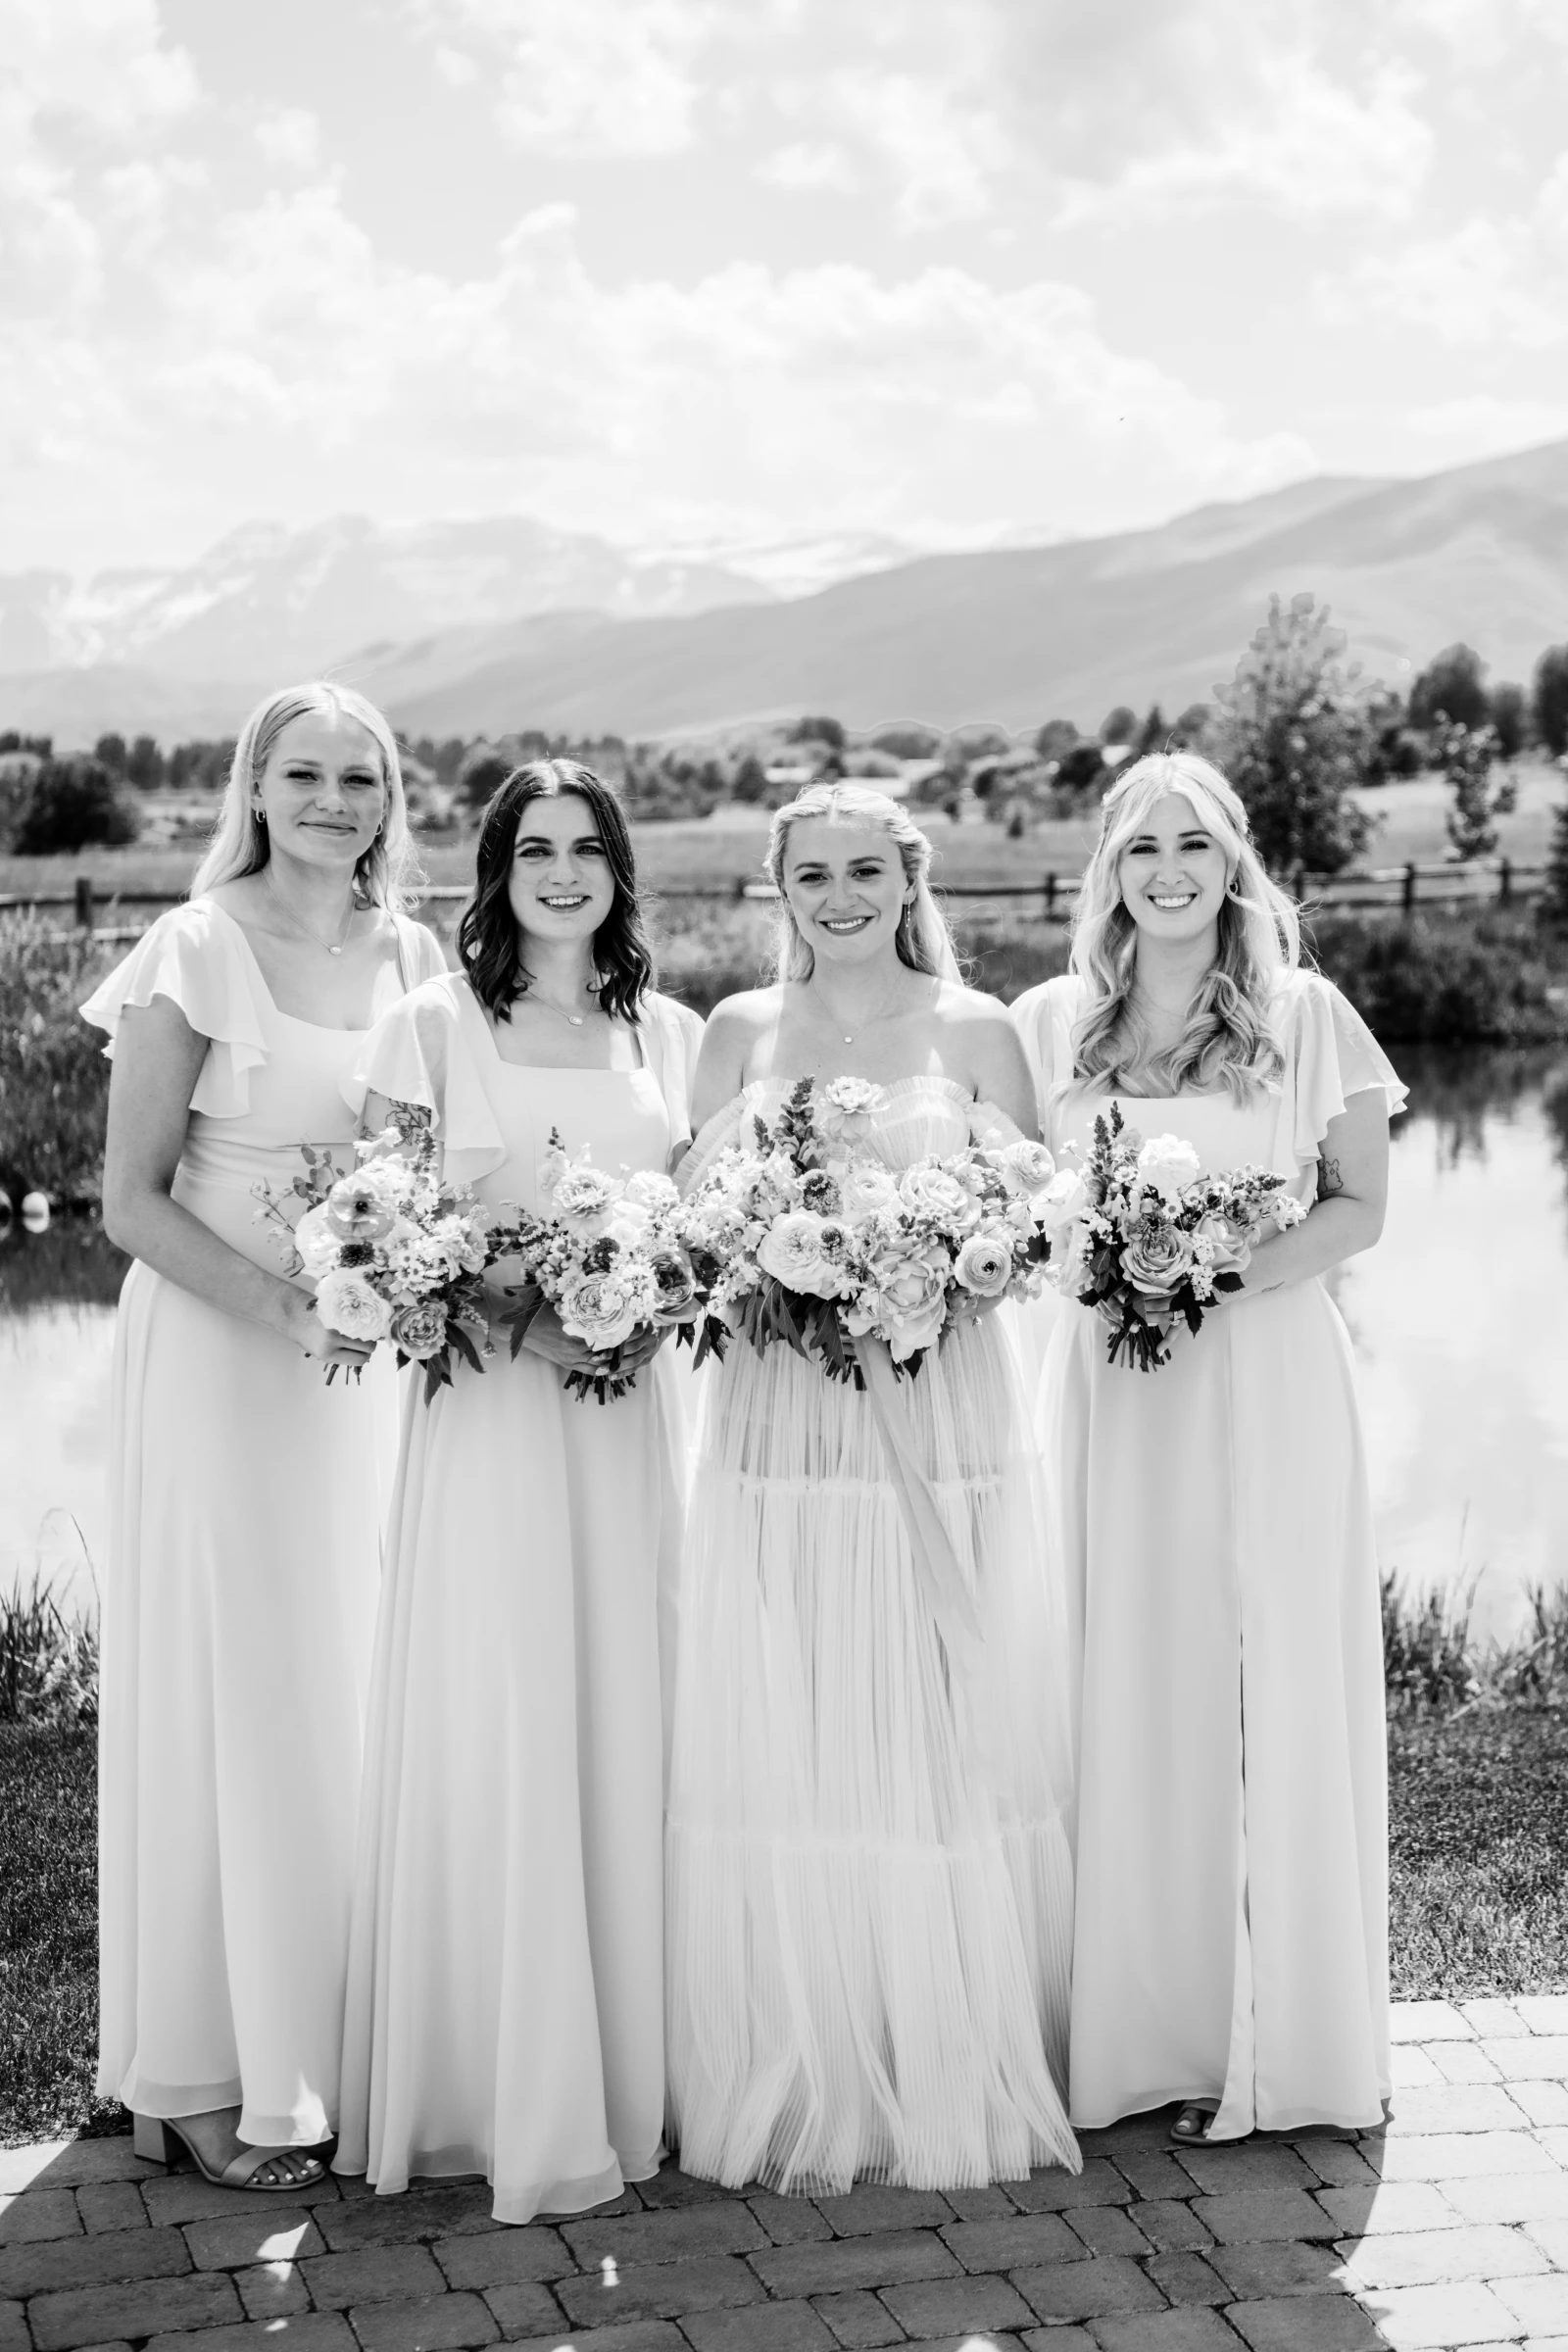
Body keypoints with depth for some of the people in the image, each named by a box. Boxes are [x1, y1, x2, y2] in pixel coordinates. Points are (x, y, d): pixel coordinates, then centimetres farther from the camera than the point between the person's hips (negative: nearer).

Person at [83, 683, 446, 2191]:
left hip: (367, 1361, 5)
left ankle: (320, 2041, 25)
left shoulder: (412, 960, 7)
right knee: (227, 1694, 1)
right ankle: (200, 2079, 14)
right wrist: (282, 1307, -22)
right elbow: (130, 1200, -10)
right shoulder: (195, 954, -9)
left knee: (351, 1688, 10)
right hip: (214, 1350, -5)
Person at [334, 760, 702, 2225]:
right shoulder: (433, 1026, 2)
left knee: (623, 1730, 5)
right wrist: (514, 1315, -15)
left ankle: (623, 2078, 17)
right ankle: (504, 2096, 8)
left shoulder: (670, 1035, 12)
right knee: (494, 1738, -3)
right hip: (486, 1405, -3)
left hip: (631, 1412, 3)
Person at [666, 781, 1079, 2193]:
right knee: (778, 1748, 1)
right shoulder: (742, 1032, 10)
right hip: (777, 1423, 1)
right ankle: (800, 2091, 12)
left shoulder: (975, 1031, 5)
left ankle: (952, 2078, 14)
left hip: (942, 1407, -1)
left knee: (939, 1743, 1)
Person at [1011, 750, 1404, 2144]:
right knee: (1115, 1698, 2)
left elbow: (1360, 1208, 3)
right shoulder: (1048, 1024, 7)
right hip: (1107, 1386, 2)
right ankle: (1125, 2025, 15)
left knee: (1261, 1696, 0)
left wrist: (1234, 1269, -14)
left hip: (1265, 1383, -2)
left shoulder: (1306, 1016, 1)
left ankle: (1264, 2039, 13)